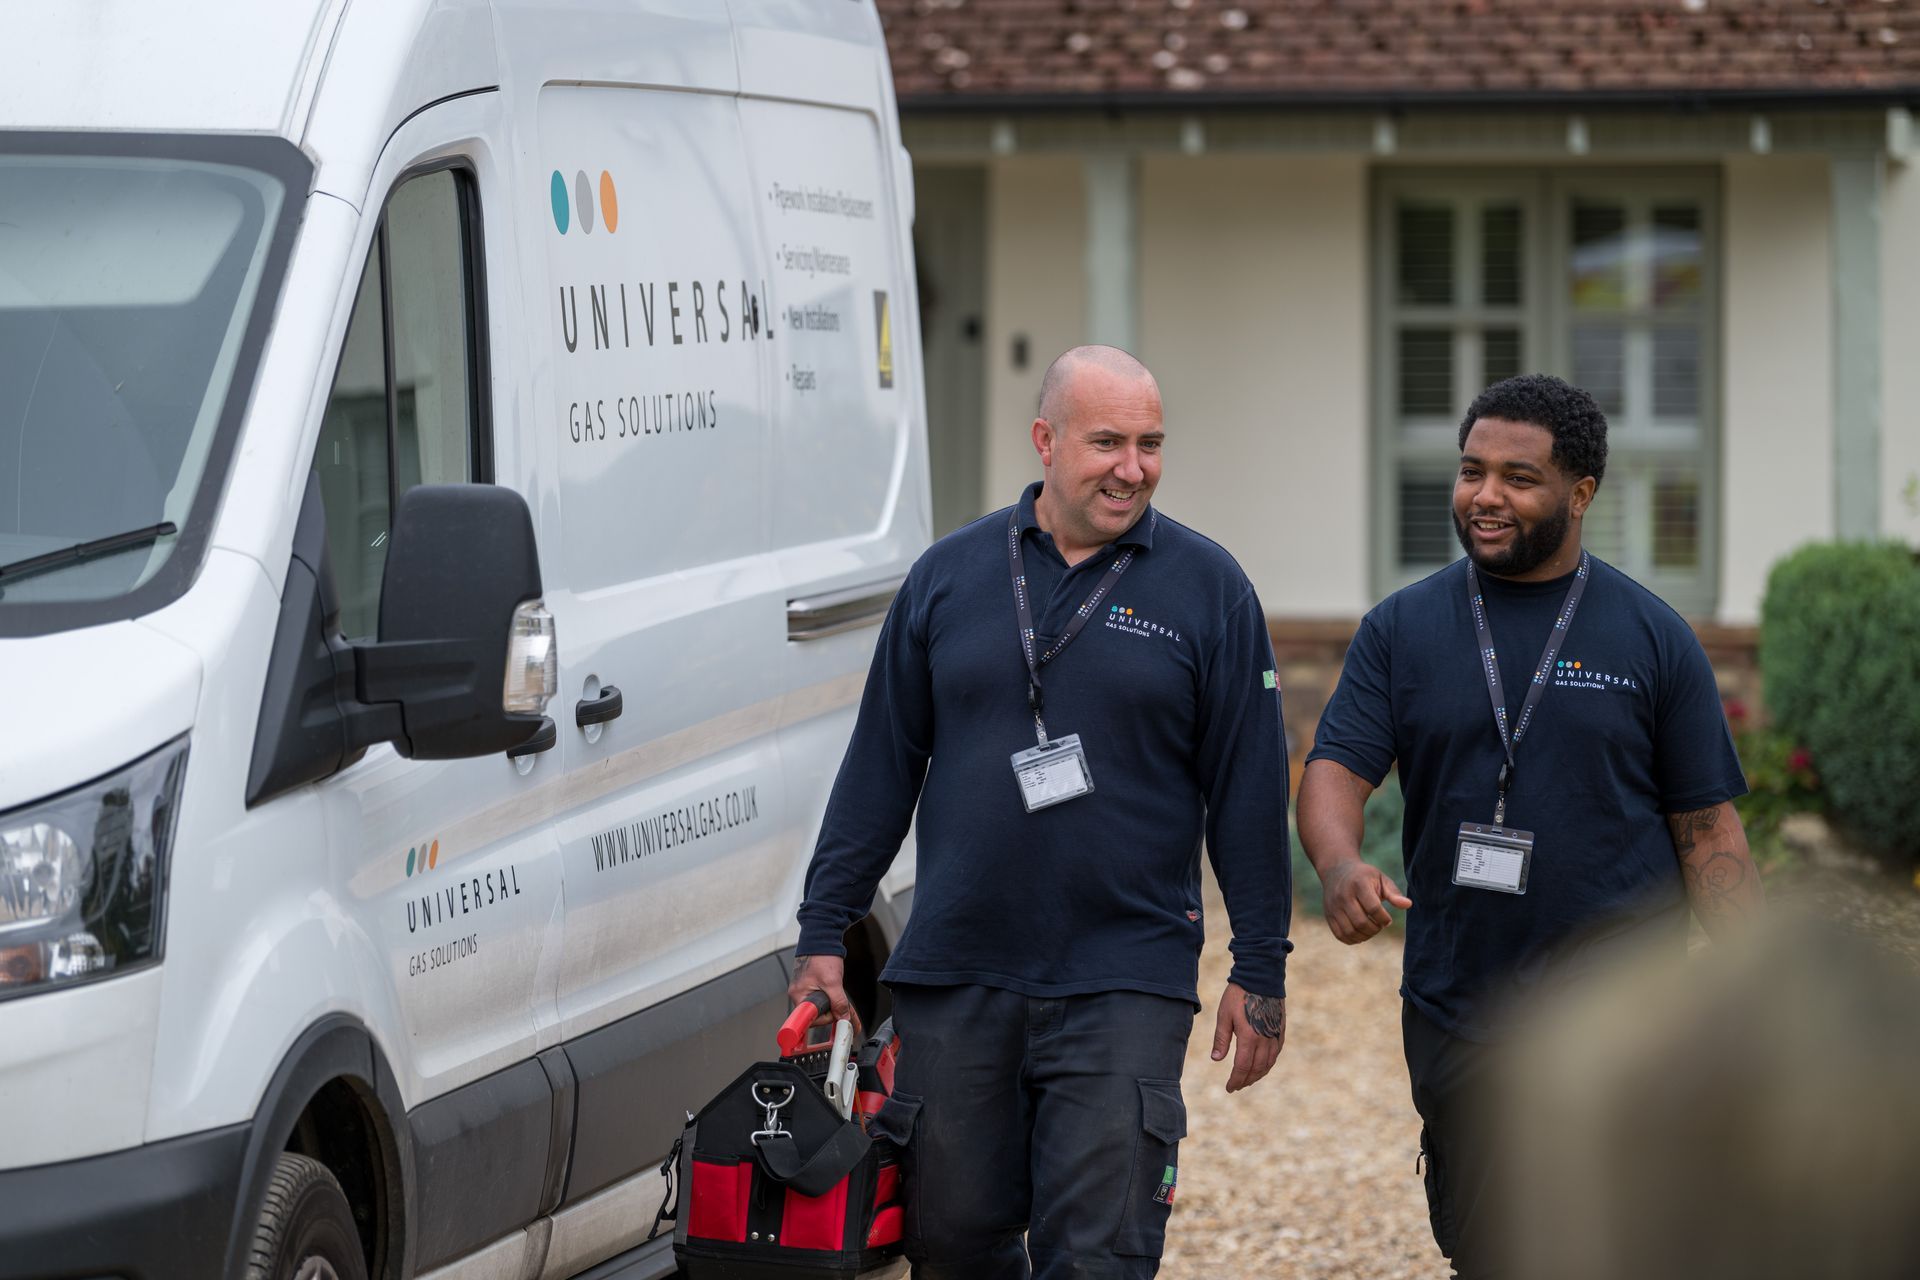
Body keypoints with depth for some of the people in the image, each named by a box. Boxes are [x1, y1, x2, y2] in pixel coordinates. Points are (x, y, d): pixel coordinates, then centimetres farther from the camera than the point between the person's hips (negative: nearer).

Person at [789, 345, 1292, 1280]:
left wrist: (1259, 970, 1)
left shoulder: (1207, 588, 1)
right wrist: (825, 932, 7)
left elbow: (1248, 785, 3)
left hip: (1123, 988, -2)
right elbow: (880, 764, 10)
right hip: (951, 982, 2)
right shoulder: (950, 573, 7)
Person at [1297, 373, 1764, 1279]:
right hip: (1457, 1023, 3)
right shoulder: (1402, 630, 6)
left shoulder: (1652, 638, 2)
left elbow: (1708, 831, 3)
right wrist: (1341, 866, -27)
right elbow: (1335, 770, -4)